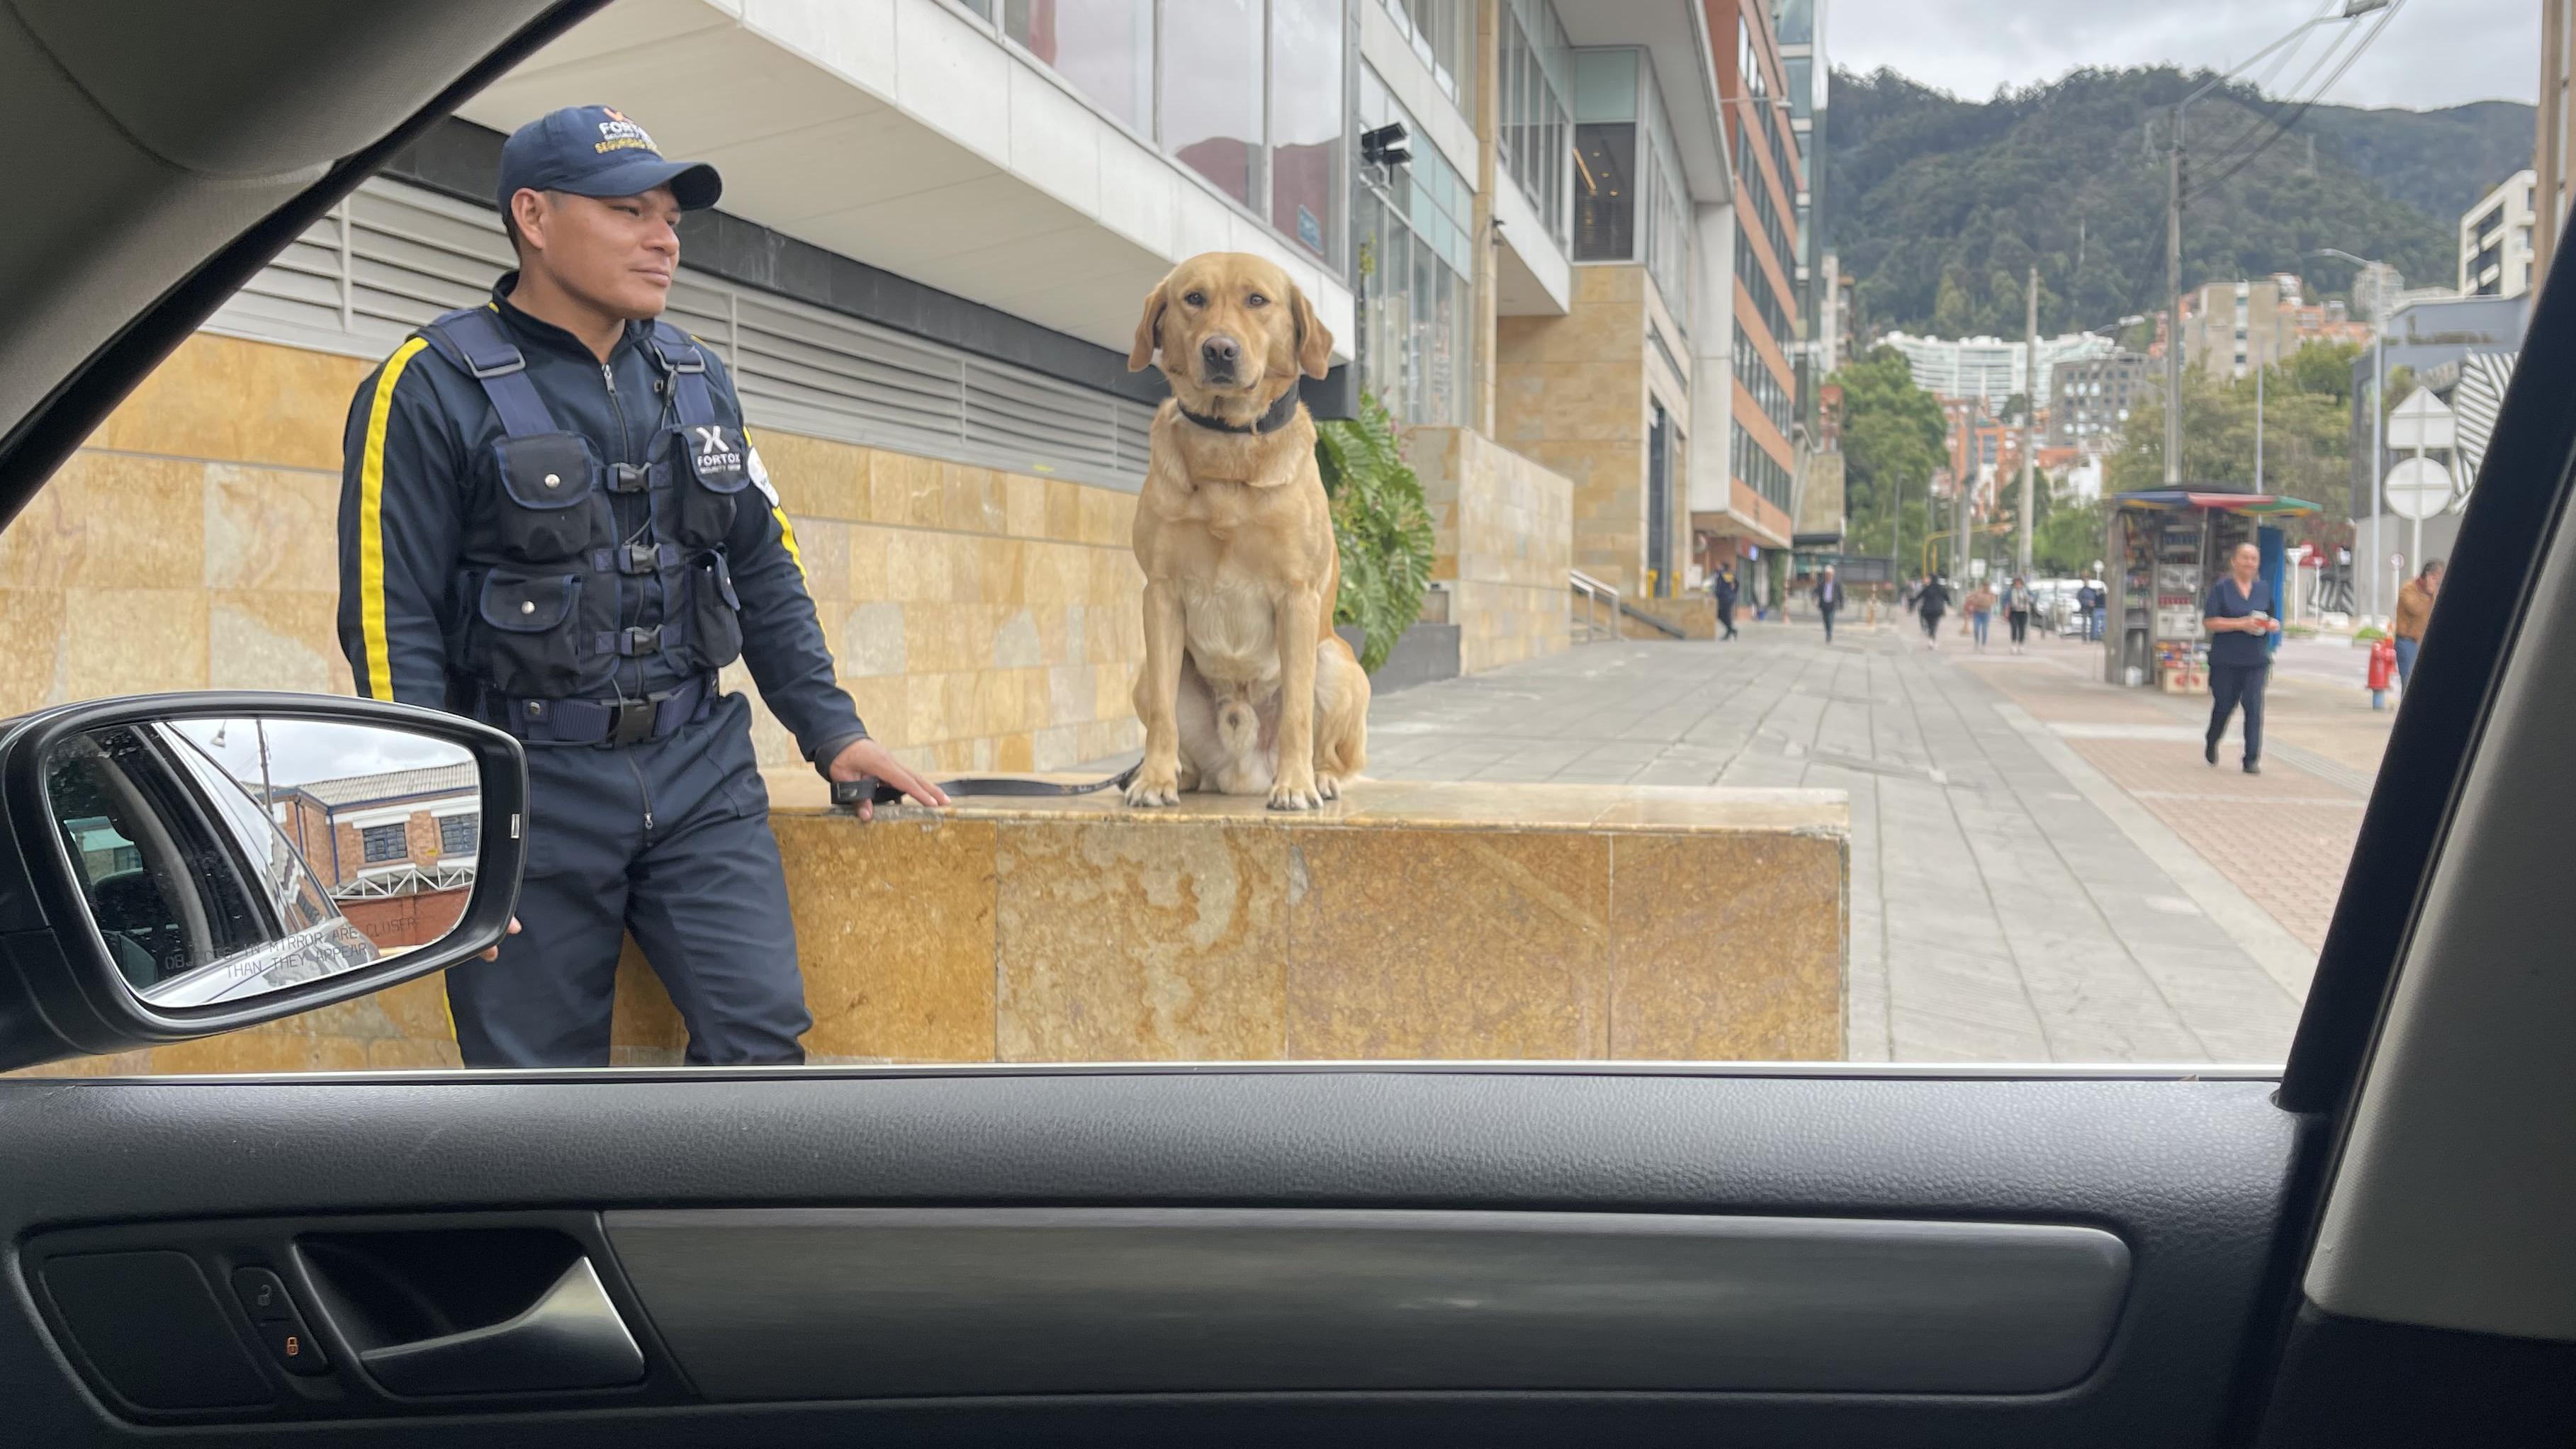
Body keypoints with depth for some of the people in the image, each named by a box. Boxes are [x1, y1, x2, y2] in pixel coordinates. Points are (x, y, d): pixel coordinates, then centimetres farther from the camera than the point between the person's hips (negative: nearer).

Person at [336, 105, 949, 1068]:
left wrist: (832, 732, 8)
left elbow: (766, 571, 18)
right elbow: (391, 625, -9)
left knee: (763, 1038, -4)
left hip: (700, 773, 4)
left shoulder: (698, 379, 13)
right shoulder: (433, 388, -5)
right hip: (530, 793, -4)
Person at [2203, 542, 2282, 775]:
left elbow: (2272, 619, 20)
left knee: (2254, 706, -8)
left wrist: (2273, 625, -4)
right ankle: (2211, 744, 38)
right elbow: (2209, 621, -10)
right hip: (2226, 659, -2)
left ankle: (2252, 759, -6)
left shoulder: (2264, 588, 10)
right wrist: (2241, 624, -19)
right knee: (2224, 705, 10)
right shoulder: (2221, 588, -3)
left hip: (2256, 660, 2)